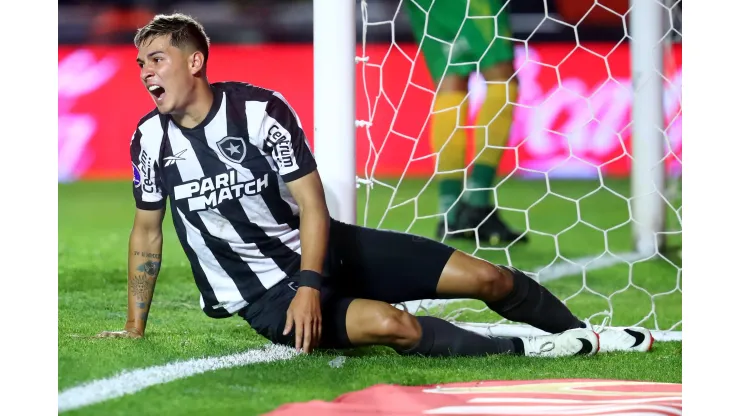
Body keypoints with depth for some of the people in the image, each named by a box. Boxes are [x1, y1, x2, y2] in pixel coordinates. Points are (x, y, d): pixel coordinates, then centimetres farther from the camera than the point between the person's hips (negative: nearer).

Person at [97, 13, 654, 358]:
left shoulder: (261, 109, -13)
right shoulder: (151, 140, -6)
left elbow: (312, 203, -13)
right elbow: (147, 233, 7)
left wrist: (310, 285, -27)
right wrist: (134, 328, 9)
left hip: (324, 249, 1)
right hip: (262, 291, -1)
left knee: (485, 277, -4)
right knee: (390, 325, -32)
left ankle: (581, 335, 21)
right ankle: (521, 352, -17)